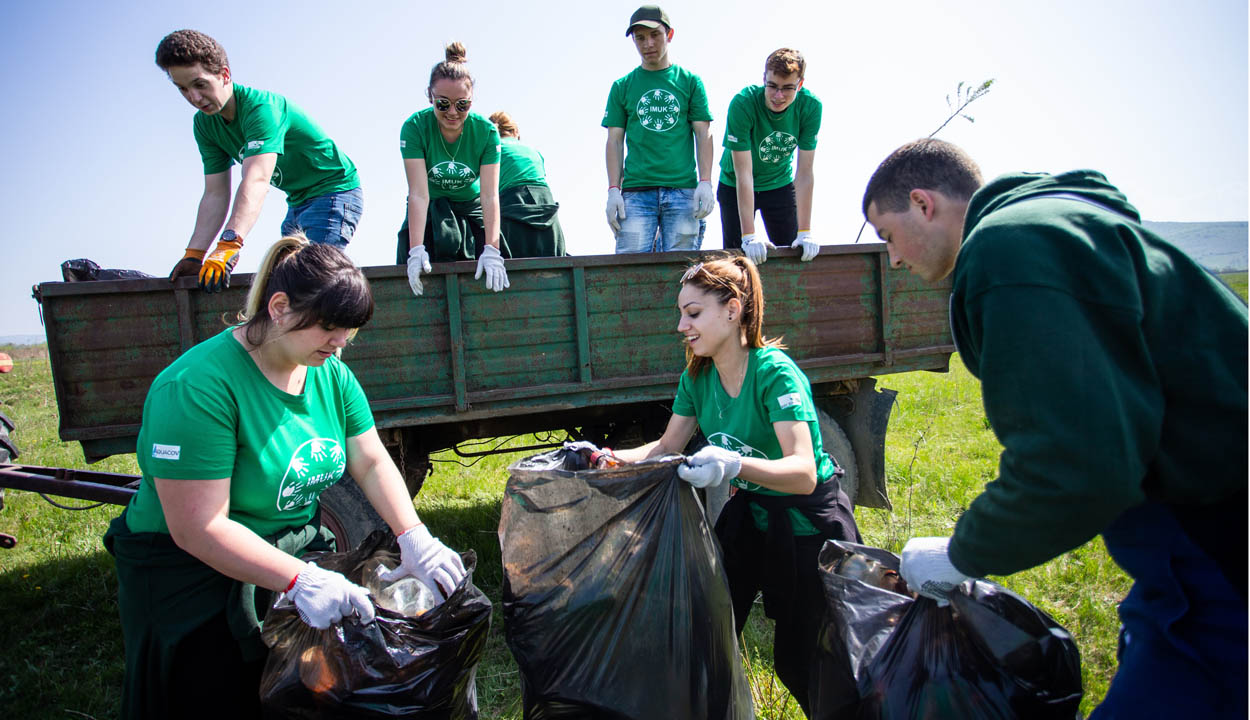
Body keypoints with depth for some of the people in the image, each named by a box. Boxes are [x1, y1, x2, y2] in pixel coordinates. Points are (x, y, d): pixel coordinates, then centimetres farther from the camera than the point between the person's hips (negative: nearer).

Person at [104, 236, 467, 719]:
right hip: (196, 576, -6)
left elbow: (372, 463, -4)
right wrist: (301, 581, -35)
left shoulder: (332, 373, -5)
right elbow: (198, 528, -28)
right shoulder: (198, 386, -27)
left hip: (301, 549, 6)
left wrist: (413, 536, -18)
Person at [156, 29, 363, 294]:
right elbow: (215, 194, -3)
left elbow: (256, 182, -39)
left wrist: (228, 245, -50)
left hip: (334, 191, -8)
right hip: (297, 202, 9)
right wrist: (194, 255, -15)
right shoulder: (204, 124, 1)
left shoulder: (261, 107, -25)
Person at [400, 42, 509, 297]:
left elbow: (489, 195, -25)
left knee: (492, 273, -18)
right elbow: (419, 194, -27)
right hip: (429, 209, 0)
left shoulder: (486, 131, -17)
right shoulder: (414, 127, -20)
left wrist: (492, 250, -37)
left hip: (471, 207, 1)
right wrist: (416, 250, -38)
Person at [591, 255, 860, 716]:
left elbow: (803, 472, -37)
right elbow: (667, 447, 2)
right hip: (749, 514, 6)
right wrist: (614, 458, -15)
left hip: (809, 522, -6)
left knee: (799, 662, 5)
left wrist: (733, 464, -54)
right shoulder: (697, 377, -5)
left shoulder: (774, 372, -27)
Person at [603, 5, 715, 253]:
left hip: (683, 189, 0)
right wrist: (613, 190, -1)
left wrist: (705, 182, -5)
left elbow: (703, 134, 8)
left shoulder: (690, 81, 13)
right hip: (636, 191, 0)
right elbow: (615, 141, 11)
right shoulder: (622, 87, 14)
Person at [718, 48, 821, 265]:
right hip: (735, 188, -2)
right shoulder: (742, 103, -29)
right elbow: (743, 174, -30)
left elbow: (805, 173, -19)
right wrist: (749, 236, -33)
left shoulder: (810, 106, -21)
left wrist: (805, 233, -23)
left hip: (781, 184, 2)